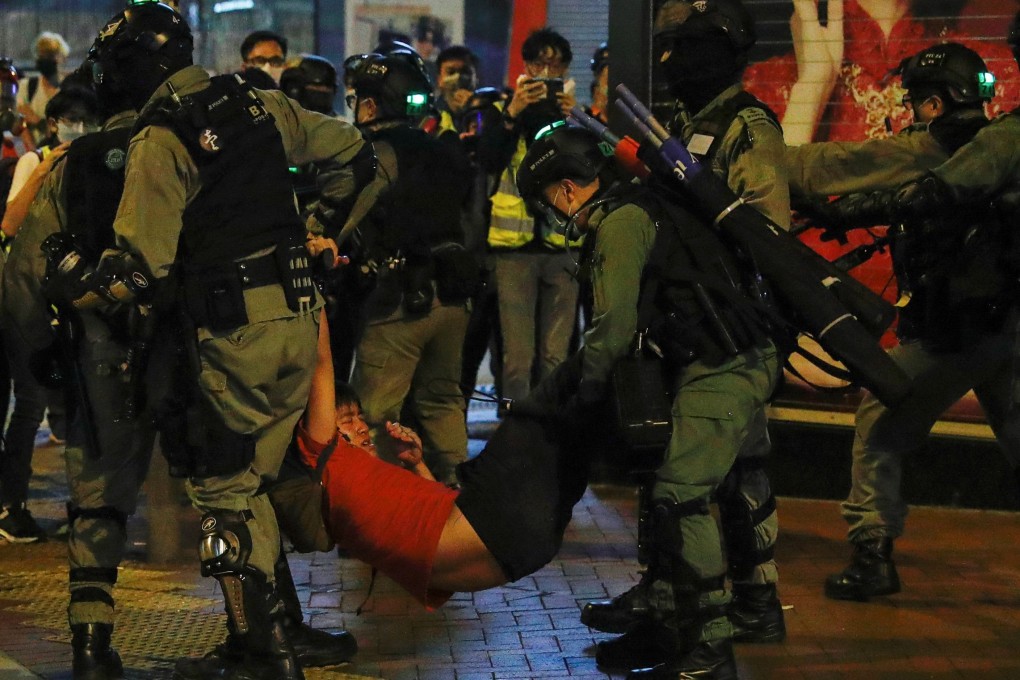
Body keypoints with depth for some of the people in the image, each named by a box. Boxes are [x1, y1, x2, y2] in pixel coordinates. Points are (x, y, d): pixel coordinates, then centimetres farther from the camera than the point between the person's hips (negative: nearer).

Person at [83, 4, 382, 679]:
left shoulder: (159, 142, -12)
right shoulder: (260, 104, 8)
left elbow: (141, 265, -15)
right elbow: (354, 152, 17)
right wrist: (322, 224, 27)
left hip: (232, 336, -7)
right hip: (300, 321, 7)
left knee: (223, 491, 2)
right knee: (254, 480, 17)